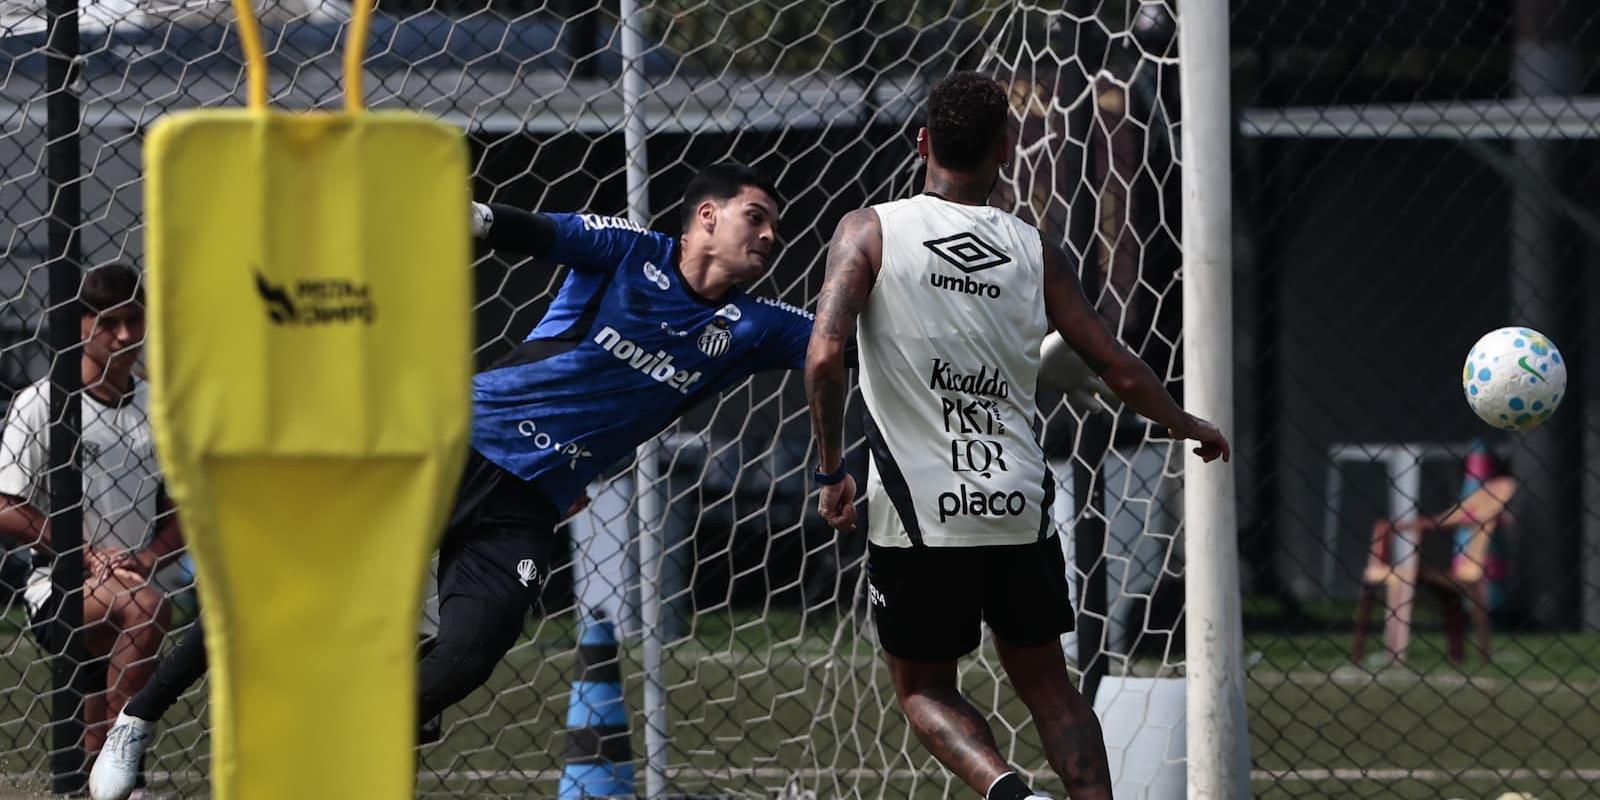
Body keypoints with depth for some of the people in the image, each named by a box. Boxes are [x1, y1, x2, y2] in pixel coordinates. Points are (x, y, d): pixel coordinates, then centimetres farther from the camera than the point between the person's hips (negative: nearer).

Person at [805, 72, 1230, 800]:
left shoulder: (870, 231, -3)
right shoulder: (1034, 251, 4)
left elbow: (823, 355, -15)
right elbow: (1119, 369, 8)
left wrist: (831, 471, -3)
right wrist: (1188, 426, 27)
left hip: (919, 515, -2)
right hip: (1019, 510, 2)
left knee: (923, 689, 13)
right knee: (1045, 682, 18)